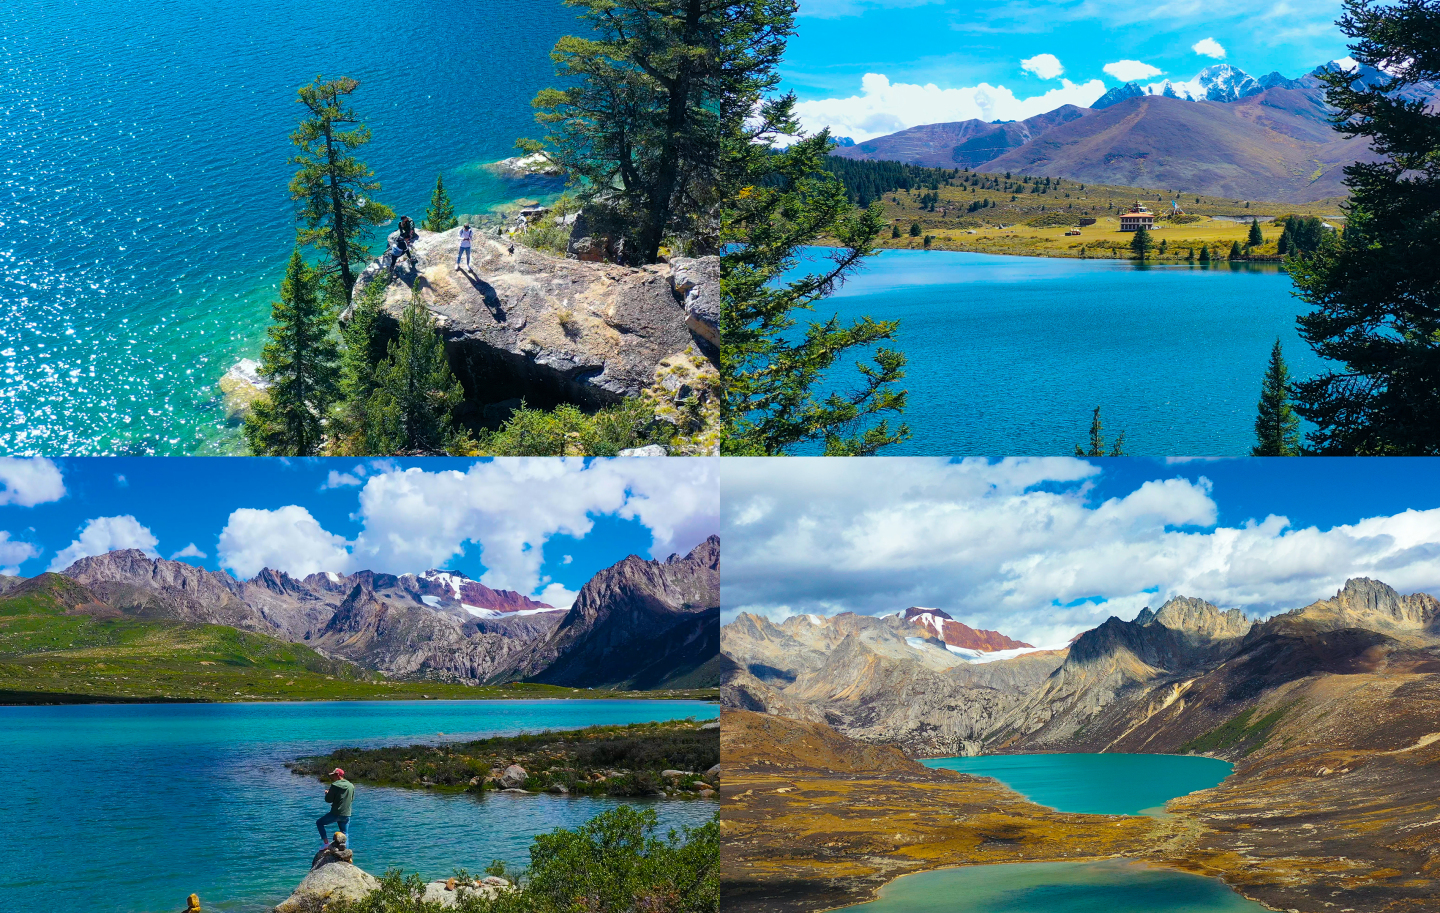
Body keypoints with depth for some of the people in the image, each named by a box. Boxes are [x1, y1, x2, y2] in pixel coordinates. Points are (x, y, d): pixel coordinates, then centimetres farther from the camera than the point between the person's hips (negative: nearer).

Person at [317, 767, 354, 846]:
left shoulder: (335, 785, -13)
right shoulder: (351, 786, 6)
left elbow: (328, 800, -9)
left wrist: (327, 793, 11)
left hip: (335, 814, -5)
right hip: (347, 815, 5)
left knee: (319, 822, 14)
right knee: (345, 834, 16)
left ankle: (326, 843, 5)